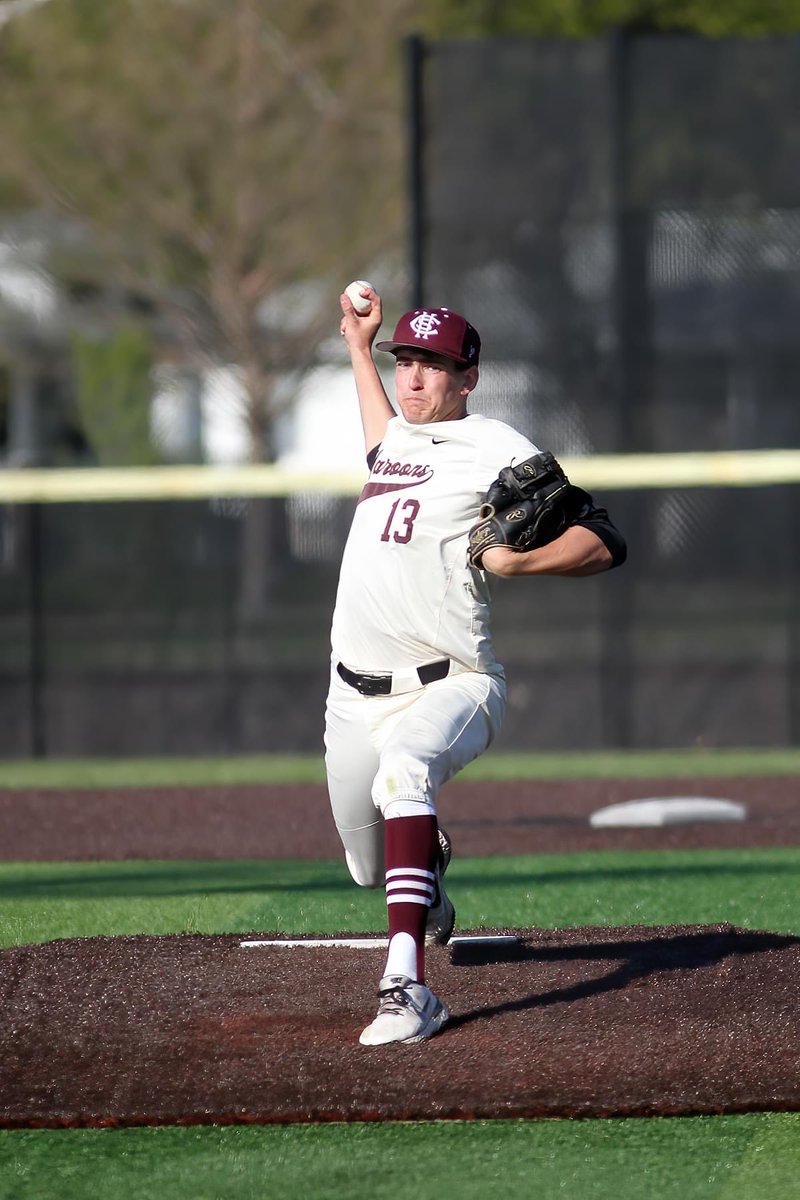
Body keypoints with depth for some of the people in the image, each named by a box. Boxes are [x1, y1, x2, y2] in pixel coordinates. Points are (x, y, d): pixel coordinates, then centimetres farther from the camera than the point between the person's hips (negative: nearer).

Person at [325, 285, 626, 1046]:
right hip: (356, 694, 7)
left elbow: (602, 543, -10)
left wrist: (512, 561, -24)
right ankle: (430, 888, 56)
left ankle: (407, 986, -51)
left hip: (450, 687, -7)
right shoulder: (398, 437, 17)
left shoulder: (495, 449, -5)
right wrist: (359, 347, 47)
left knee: (403, 767, -40)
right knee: (372, 868, 16)